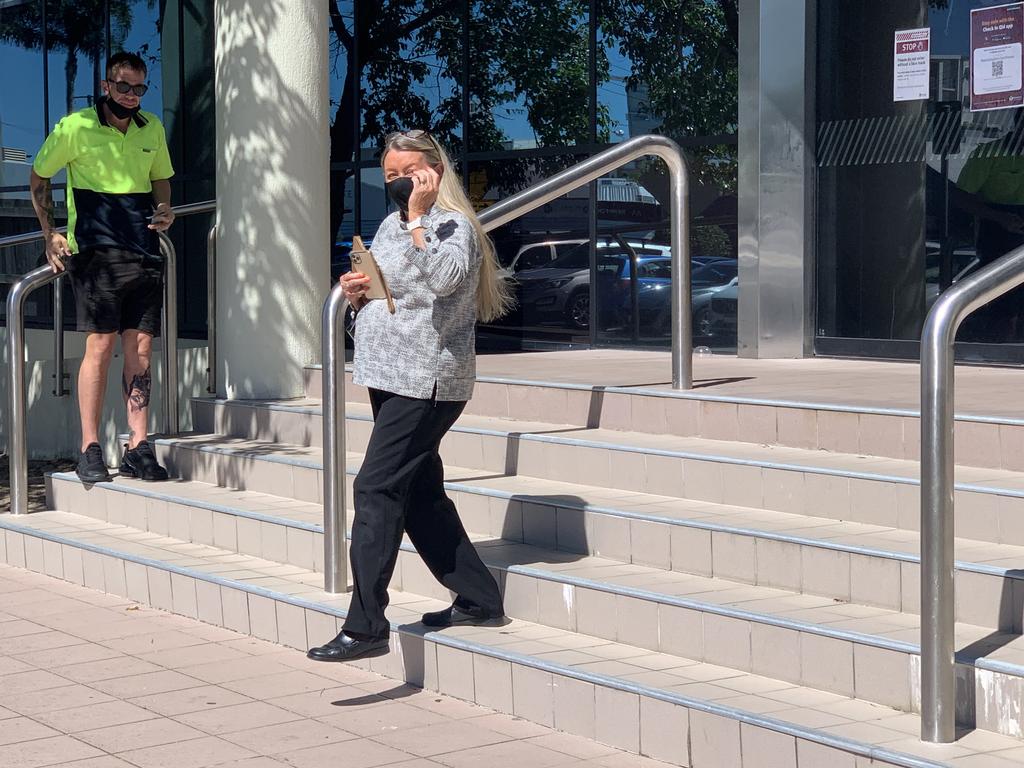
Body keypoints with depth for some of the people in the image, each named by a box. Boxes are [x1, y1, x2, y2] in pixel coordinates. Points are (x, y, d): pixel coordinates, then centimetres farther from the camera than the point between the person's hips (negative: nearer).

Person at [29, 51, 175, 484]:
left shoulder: (152, 129, 12)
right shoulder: (76, 127, -1)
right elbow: (39, 178, 9)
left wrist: (165, 212, 6)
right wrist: (50, 236, 2)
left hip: (144, 251, 4)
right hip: (96, 250, -4)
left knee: (141, 347, 0)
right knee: (101, 344, -9)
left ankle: (138, 449, 3)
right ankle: (90, 450, -4)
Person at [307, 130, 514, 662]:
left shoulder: (454, 225, -9)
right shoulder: (390, 225, 17)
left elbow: (443, 278, -30)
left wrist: (419, 217, -25)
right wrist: (356, 293, 4)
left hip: (427, 381, -10)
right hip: (391, 378, 10)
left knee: (375, 489, -14)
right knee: (420, 493, 13)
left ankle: (366, 626, -14)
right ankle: (478, 599, 25)